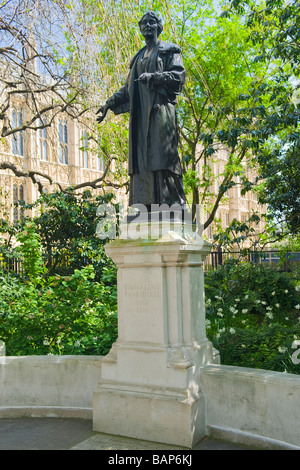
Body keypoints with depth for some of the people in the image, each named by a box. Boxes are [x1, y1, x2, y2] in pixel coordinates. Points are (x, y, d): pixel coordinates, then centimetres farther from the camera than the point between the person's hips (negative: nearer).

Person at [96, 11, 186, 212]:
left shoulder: (168, 50, 11)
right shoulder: (138, 57, 29)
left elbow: (179, 75, -4)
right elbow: (128, 88, 28)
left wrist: (153, 77, -16)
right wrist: (110, 103, 18)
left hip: (160, 108, -6)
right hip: (140, 112, 6)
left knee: (162, 152, -17)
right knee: (141, 155, -4)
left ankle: (175, 201, -19)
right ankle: (147, 203, -6)